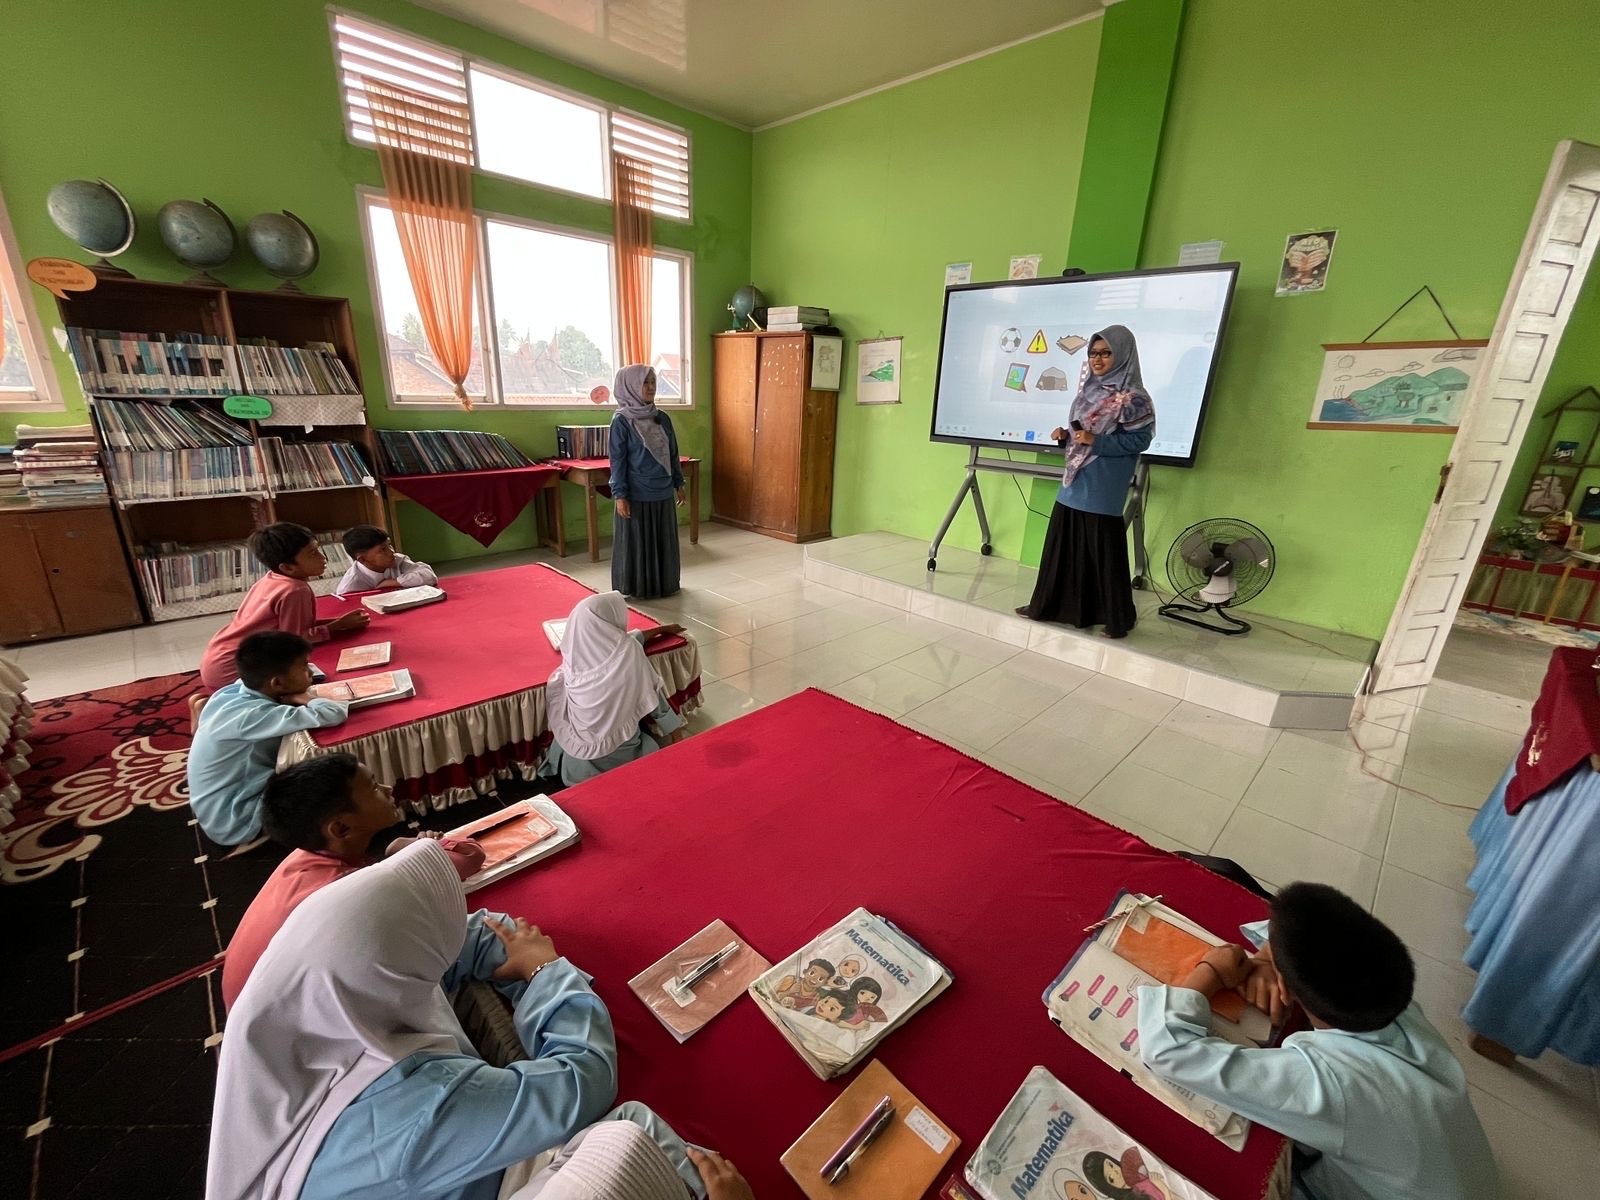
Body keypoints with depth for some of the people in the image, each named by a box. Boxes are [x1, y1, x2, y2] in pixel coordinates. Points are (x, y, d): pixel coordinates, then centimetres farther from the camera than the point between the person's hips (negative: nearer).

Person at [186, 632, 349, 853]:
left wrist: (296, 698, -10)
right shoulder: (252, 715, -34)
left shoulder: (238, 688, -9)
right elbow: (334, 714, -44)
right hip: (235, 823, -8)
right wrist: (302, 699, -20)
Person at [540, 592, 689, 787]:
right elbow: (650, 694, -8)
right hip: (615, 750, -6)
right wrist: (675, 730, 7)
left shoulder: (576, 649, -4)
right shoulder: (629, 651, -19)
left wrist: (660, 629, 26)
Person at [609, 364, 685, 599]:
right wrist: (619, 494, -13)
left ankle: (664, 583, 27)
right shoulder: (621, 421, -7)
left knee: (664, 541, 12)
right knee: (637, 542, 4)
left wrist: (679, 484, 12)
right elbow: (617, 460, -9)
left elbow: (673, 453, 12)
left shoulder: (662, 418, 7)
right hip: (637, 495, -5)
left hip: (663, 492, 5)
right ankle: (637, 588, 18)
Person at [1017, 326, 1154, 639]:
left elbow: (1140, 440, -13)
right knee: (1063, 545, 12)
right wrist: (1066, 435, 1)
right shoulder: (1090, 389, 14)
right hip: (1074, 483, 8)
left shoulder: (1132, 396, -9)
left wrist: (1095, 440, -21)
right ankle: (1051, 604, 23)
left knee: (1103, 551, -2)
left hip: (1102, 488, -8)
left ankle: (1116, 618, 11)